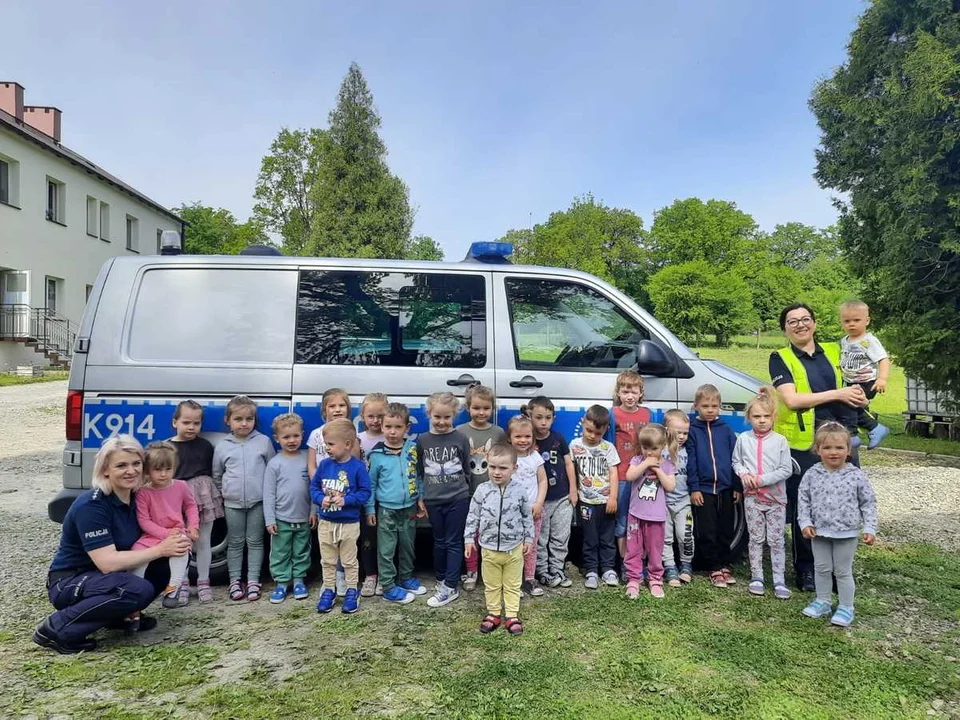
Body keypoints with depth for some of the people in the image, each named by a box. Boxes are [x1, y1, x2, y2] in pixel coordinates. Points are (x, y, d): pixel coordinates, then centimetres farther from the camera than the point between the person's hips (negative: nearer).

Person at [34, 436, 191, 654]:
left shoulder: (134, 498, 0)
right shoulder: (91, 505, -24)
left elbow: (137, 546, 7)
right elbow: (107, 562, -30)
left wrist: (170, 540, -14)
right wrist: (160, 549, -27)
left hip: (105, 577, 8)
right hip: (69, 583, -8)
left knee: (167, 565, -9)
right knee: (139, 590, -32)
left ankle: (119, 615, 6)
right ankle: (57, 628, -14)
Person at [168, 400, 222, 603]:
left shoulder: (205, 445, 2)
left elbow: (212, 473, 7)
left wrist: (215, 495, 3)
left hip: (204, 495, 1)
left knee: (203, 541, 8)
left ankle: (203, 583, 19)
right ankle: (182, 583, 21)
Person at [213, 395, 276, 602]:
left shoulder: (264, 441, -1)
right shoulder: (222, 446, 2)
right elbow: (217, 475, 12)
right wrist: (227, 491, 7)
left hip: (258, 501, -1)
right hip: (233, 503, 1)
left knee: (255, 541, 7)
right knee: (235, 543, 10)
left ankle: (253, 581, 15)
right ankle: (235, 581, 19)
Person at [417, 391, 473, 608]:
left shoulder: (460, 439, -5)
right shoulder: (422, 440, 0)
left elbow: (467, 470, 3)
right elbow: (419, 471, 8)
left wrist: (466, 492, 5)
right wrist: (420, 497, 8)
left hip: (458, 499, -2)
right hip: (433, 500, 2)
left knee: (453, 542, 2)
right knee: (439, 541, 15)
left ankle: (451, 587, 8)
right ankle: (441, 580, 29)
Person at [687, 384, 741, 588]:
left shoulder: (726, 430, 6)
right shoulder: (693, 430, 0)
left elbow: (735, 459, 8)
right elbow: (690, 461, -3)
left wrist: (737, 487, 5)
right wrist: (694, 488, -8)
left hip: (725, 488, 2)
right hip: (703, 489, -2)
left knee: (726, 530, 10)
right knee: (707, 532, 2)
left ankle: (724, 565, 23)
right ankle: (714, 568, 14)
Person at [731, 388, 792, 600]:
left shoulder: (780, 441, -6)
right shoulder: (744, 439, 0)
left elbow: (786, 470, -8)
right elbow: (736, 461, 10)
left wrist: (763, 479, -16)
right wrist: (744, 474, -10)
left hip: (776, 498, -1)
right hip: (752, 497, 1)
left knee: (776, 540, 4)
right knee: (756, 539, 9)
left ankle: (779, 581, 11)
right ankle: (756, 578, 18)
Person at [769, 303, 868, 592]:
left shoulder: (835, 351, 13)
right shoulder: (780, 358, 2)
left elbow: (858, 392, 25)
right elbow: (791, 399, -11)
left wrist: (858, 394, 1)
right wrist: (838, 394, -9)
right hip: (802, 444, -3)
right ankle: (806, 571, 19)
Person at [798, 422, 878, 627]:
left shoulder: (856, 475, -10)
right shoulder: (812, 474, -6)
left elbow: (868, 503, -2)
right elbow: (803, 499, 2)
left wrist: (869, 528, -7)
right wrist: (805, 523, -5)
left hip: (846, 533, -2)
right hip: (819, 532, 2)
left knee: (843, 571, 8)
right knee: (822, 568, 15)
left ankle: (846, 607, 23)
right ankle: (823, 601, 32)